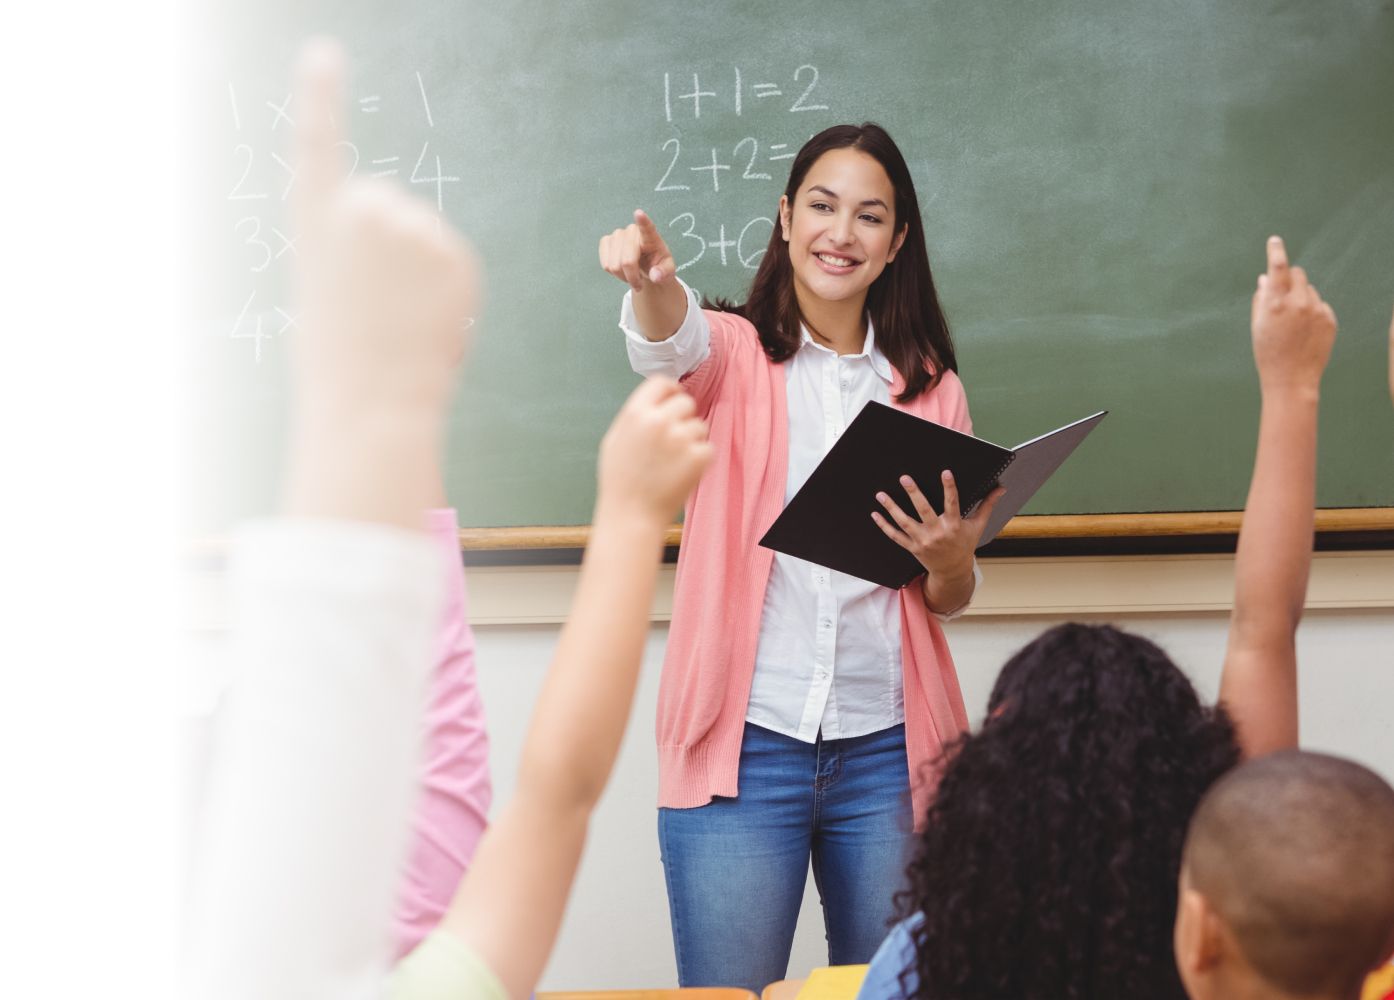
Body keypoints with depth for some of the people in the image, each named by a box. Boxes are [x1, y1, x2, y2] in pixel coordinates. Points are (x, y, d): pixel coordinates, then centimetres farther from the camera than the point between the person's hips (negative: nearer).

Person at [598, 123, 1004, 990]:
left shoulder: (930, 386, 12)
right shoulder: (733, 354, 5)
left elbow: (952, 601, 15)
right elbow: (673, 342, -21)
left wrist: (949, 559, -9)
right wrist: (653, 280, -44)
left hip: (888, 752, 3)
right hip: (743, 746, -2)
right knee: (728, 990, 0)